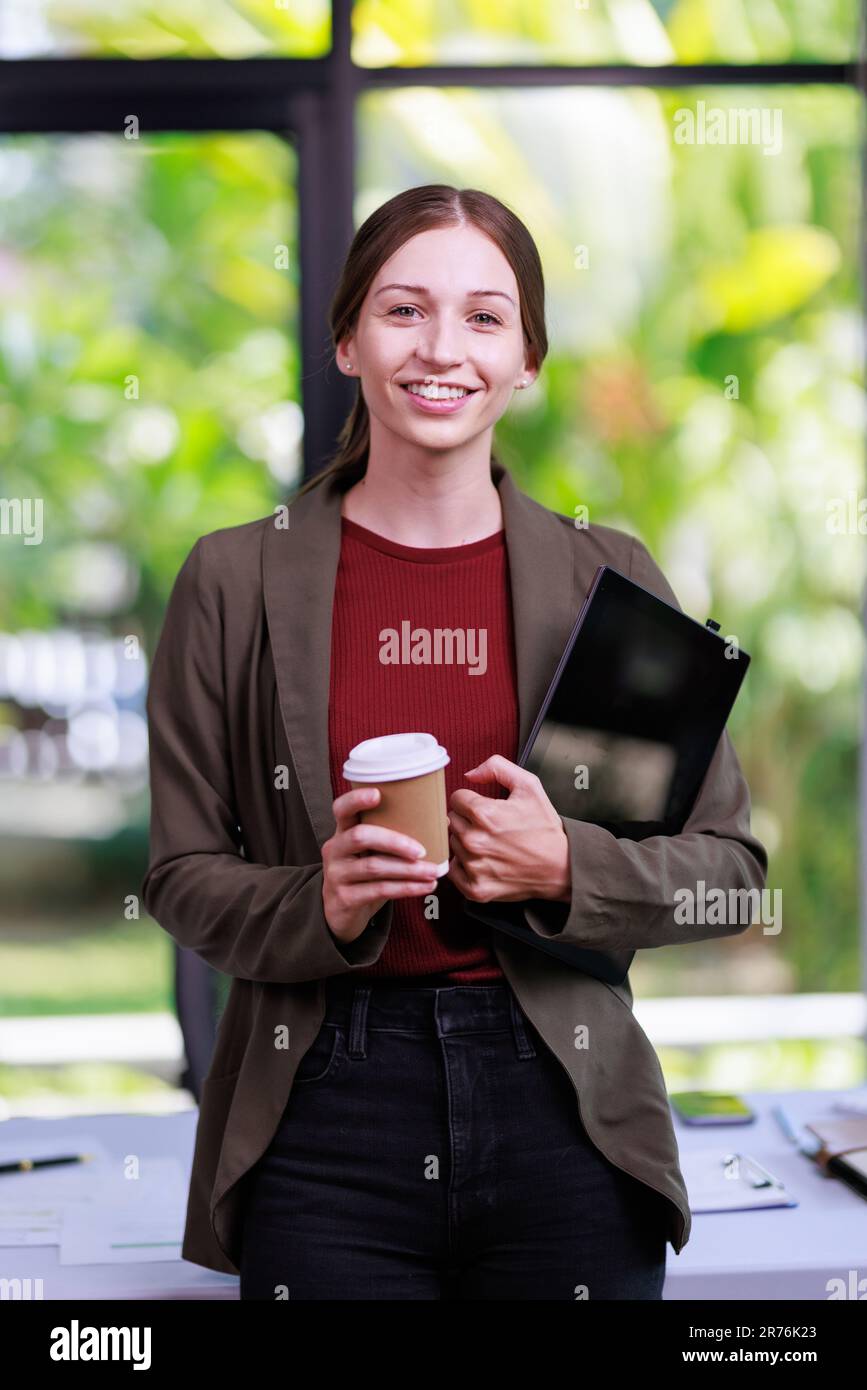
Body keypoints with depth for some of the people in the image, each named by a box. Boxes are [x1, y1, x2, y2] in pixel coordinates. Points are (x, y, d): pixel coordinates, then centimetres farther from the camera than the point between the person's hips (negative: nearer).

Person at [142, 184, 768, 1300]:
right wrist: (322, 907, -15)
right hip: (324, 1116, -1)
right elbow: (183, 876, 4)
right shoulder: (236, 581, 2)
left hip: (564, 1113, 1)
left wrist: (566, 871, -12)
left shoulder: (609, 578, 4)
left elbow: (730, 861, 5)